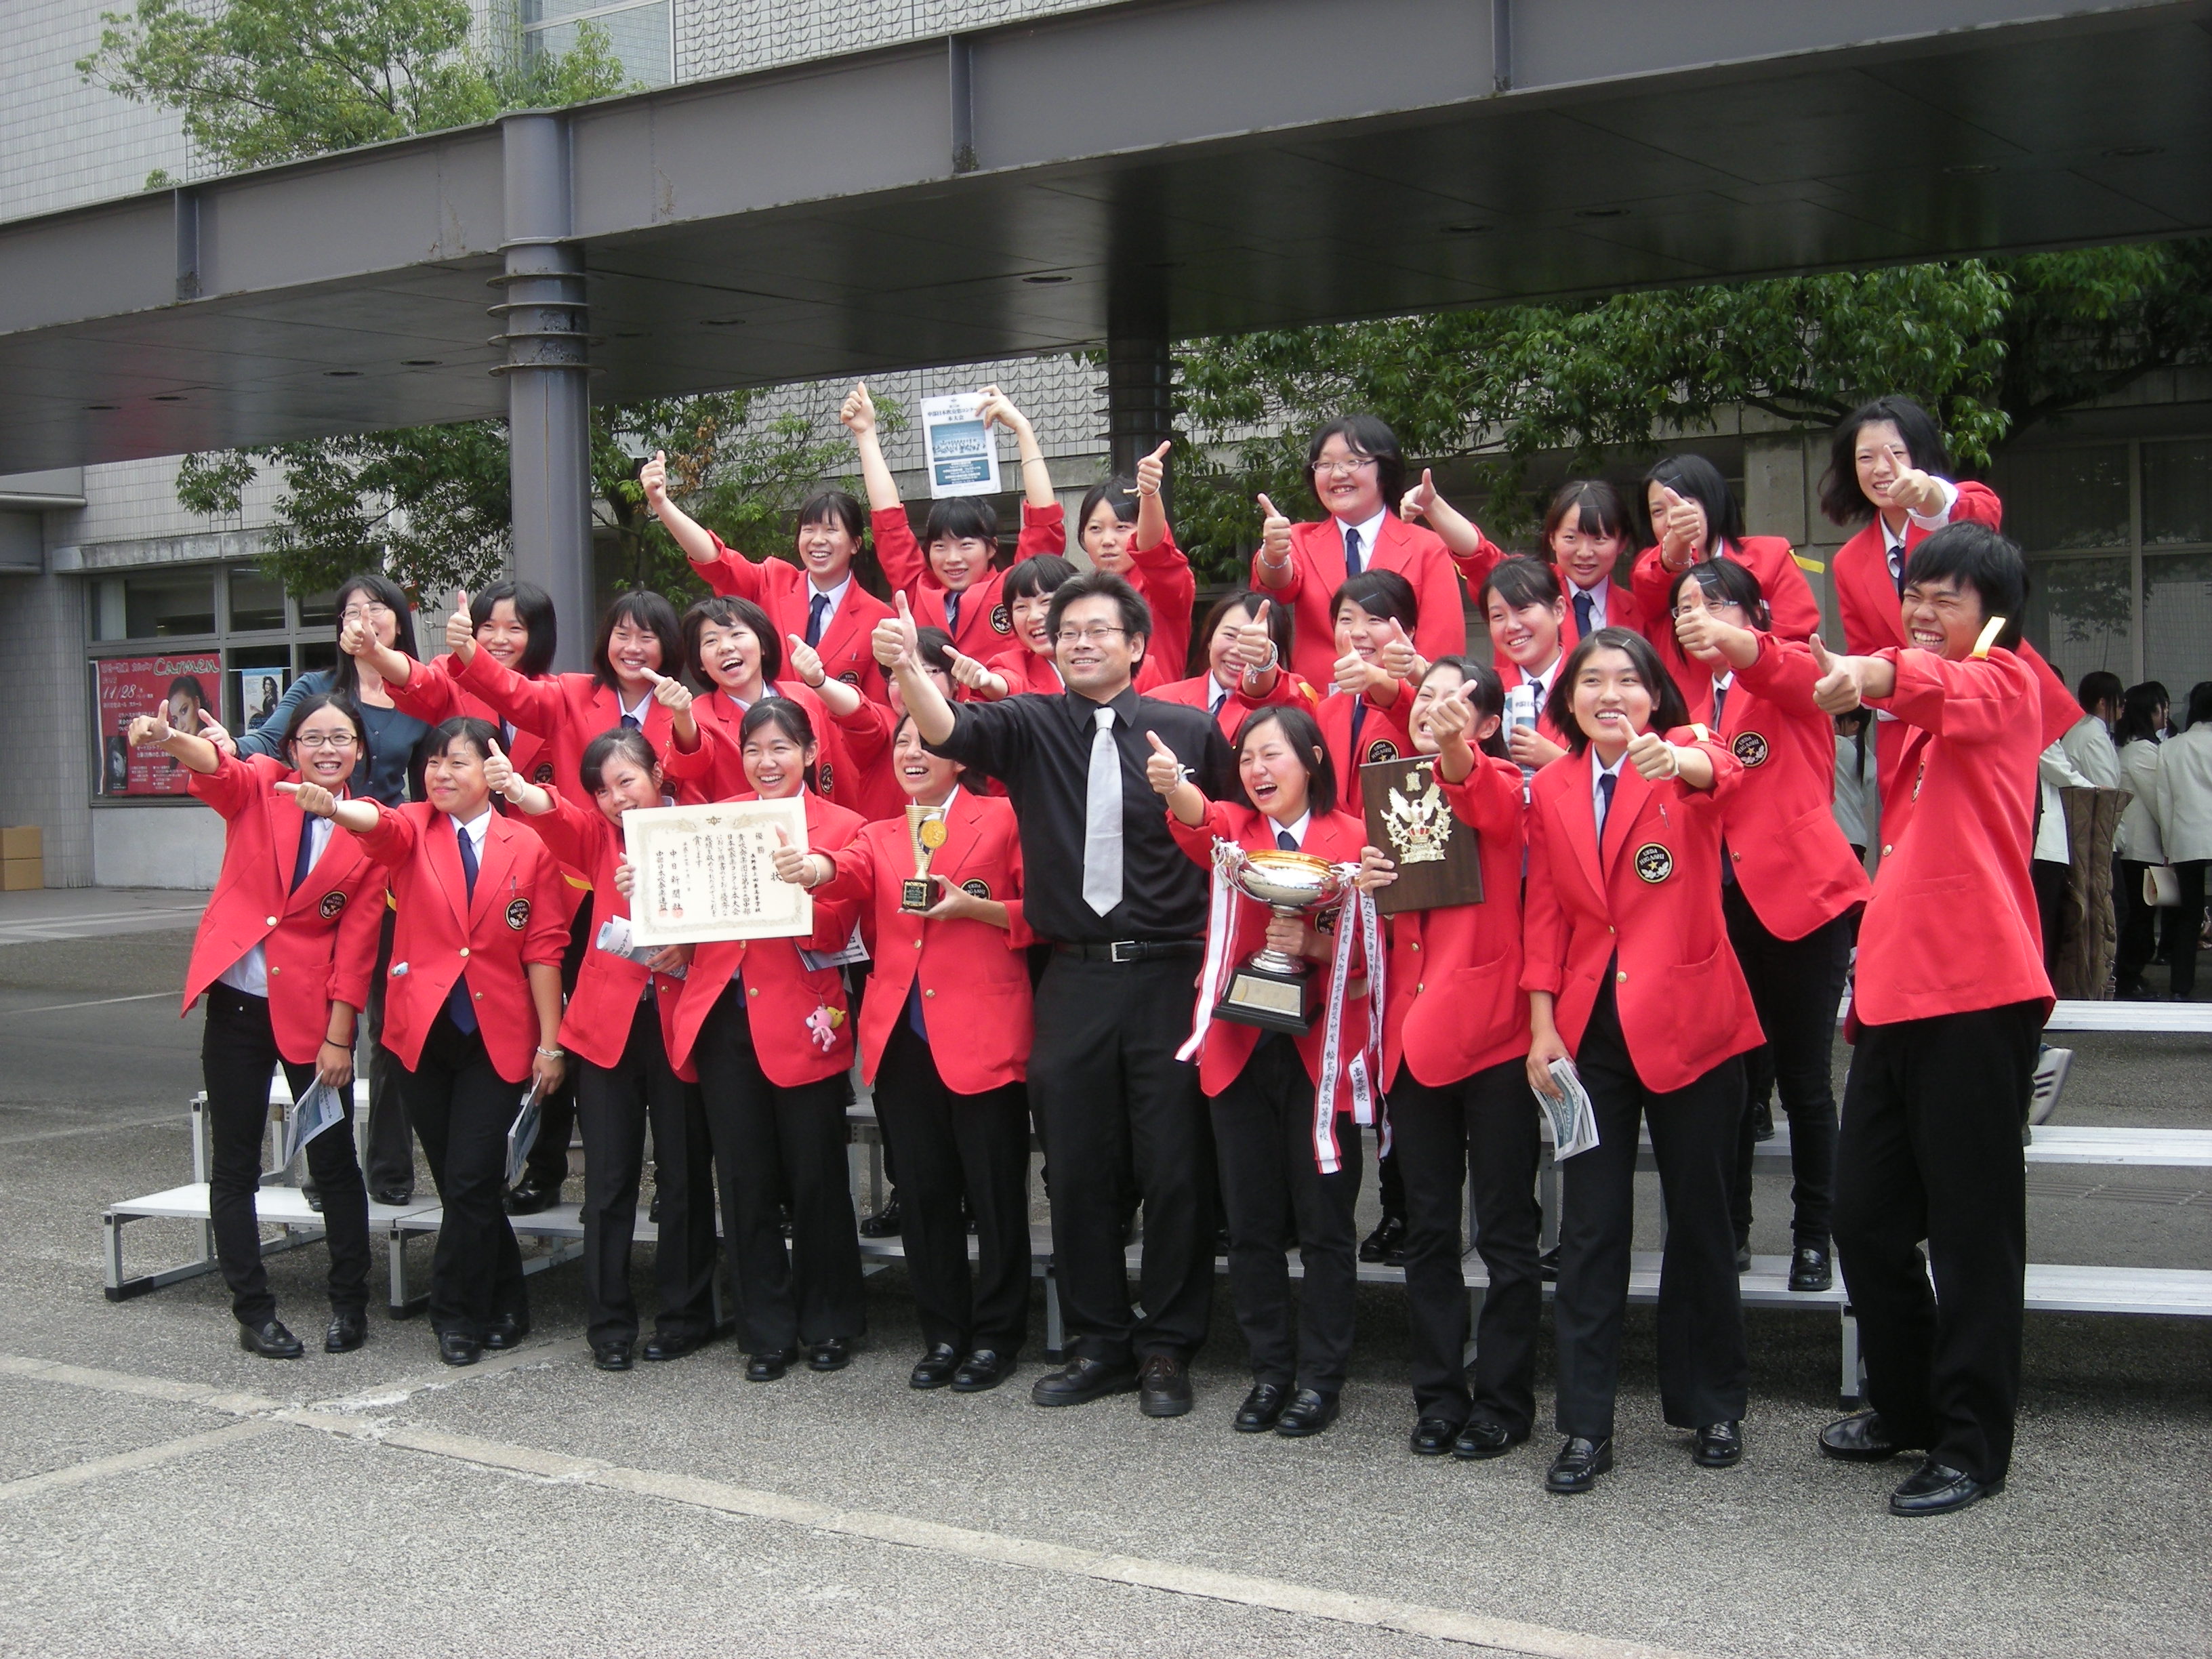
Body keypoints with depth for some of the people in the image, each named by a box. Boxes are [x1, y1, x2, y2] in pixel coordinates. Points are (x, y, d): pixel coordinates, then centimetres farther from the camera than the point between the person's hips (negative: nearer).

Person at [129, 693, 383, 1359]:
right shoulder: (259, 787, 0)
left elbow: (357, 941, -3)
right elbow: (215, 768, -23)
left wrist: (339, 1036, -5)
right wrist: (169, 739, -46)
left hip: (313, 1012, -1)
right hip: (235, 1000, 1)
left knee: (333, 1160, 5)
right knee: (234, 1164, 6)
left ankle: (349, 1304, 20)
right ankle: (253, 1310, 17)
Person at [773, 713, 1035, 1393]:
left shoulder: (1001, 818, 4)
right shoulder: (880, 837, 17)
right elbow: (850, 873, -6)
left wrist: (974, 907, -16)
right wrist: (817, 868, -29)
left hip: (980, 1031, -4)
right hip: (901, 1034, 5)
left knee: (994, 1189, 1)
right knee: (923, 1191, 9)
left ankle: (996, 1337, 13)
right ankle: (943, 1334, 21)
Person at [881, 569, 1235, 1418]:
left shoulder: (1190, 731, 3)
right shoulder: (1032, 726, 5)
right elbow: (952, 730, -14)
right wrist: (907, 668, -30)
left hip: (1168, 974, -2)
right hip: (1073, 977, 2)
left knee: (1174, 1165, 2)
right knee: (1078, 1167, 8)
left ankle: (1168, 1346, 16)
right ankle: (1099, 1342, 21)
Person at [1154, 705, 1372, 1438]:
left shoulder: (1352, 838, 1)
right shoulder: (1232, 829, 7)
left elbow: (1371, 946, -2)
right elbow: (1197, 821, -18)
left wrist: (1314, 944, -21)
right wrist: (1174, 787, -40)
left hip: (1322, 1051, -3)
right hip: (1240, 1047, 3)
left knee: (1324, 1222, 3)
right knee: (1251, 1223, 8)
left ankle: (1320, 1377, 14)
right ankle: (1270, 1371, 20)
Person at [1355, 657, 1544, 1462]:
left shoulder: (1499, 784, -1)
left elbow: (1489, 803, -27)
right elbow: (1381, 918, 15)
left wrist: (1454, 748, -48)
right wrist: (1363, 882, -9)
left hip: (1490, 1032, -5)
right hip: (1414, 1032, 5)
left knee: (1505, 1231, 1)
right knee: (1427, 1229, 10)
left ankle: (1503, 1399, 11)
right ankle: (1439, 1397, 19)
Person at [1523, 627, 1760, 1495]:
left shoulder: (1684, 755, -5)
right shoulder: (1552, 788, 7)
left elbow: (1717, 772, -30)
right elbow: (1545, 914, 9)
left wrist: (1684, 764, -53)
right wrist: (1543, 1024, 1)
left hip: (1687, 1019, -3)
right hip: (1589, 1025, 3)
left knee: (1700, 1217, 8)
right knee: (1590, 1225, 3)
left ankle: (1712, 1405, 24)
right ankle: (1585, 1424, 9)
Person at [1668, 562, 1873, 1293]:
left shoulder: (1790, 675, 0)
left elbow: (1797, 673, -25)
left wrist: (1741, 645, -45)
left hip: (1800, 895, -3)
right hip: (1718, 902, 4)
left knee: (1803, 1080, 2)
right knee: (1732, 1075, 5)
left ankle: (1814, 1236, 15)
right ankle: (1731, 1229, 18)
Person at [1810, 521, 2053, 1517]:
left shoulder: (2005, 682, -3)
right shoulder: (1919, 718, 22)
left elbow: (1957, 692, -27)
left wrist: (1878, 675, -46)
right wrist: (1867, 982, 20)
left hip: (1975, 994, -8)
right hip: (1896, 992, 8)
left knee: (1971, 1228, -2)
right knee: (1866, 1213, 11)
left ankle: (1973, 1446, 6)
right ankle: (1908, 1407, 26)